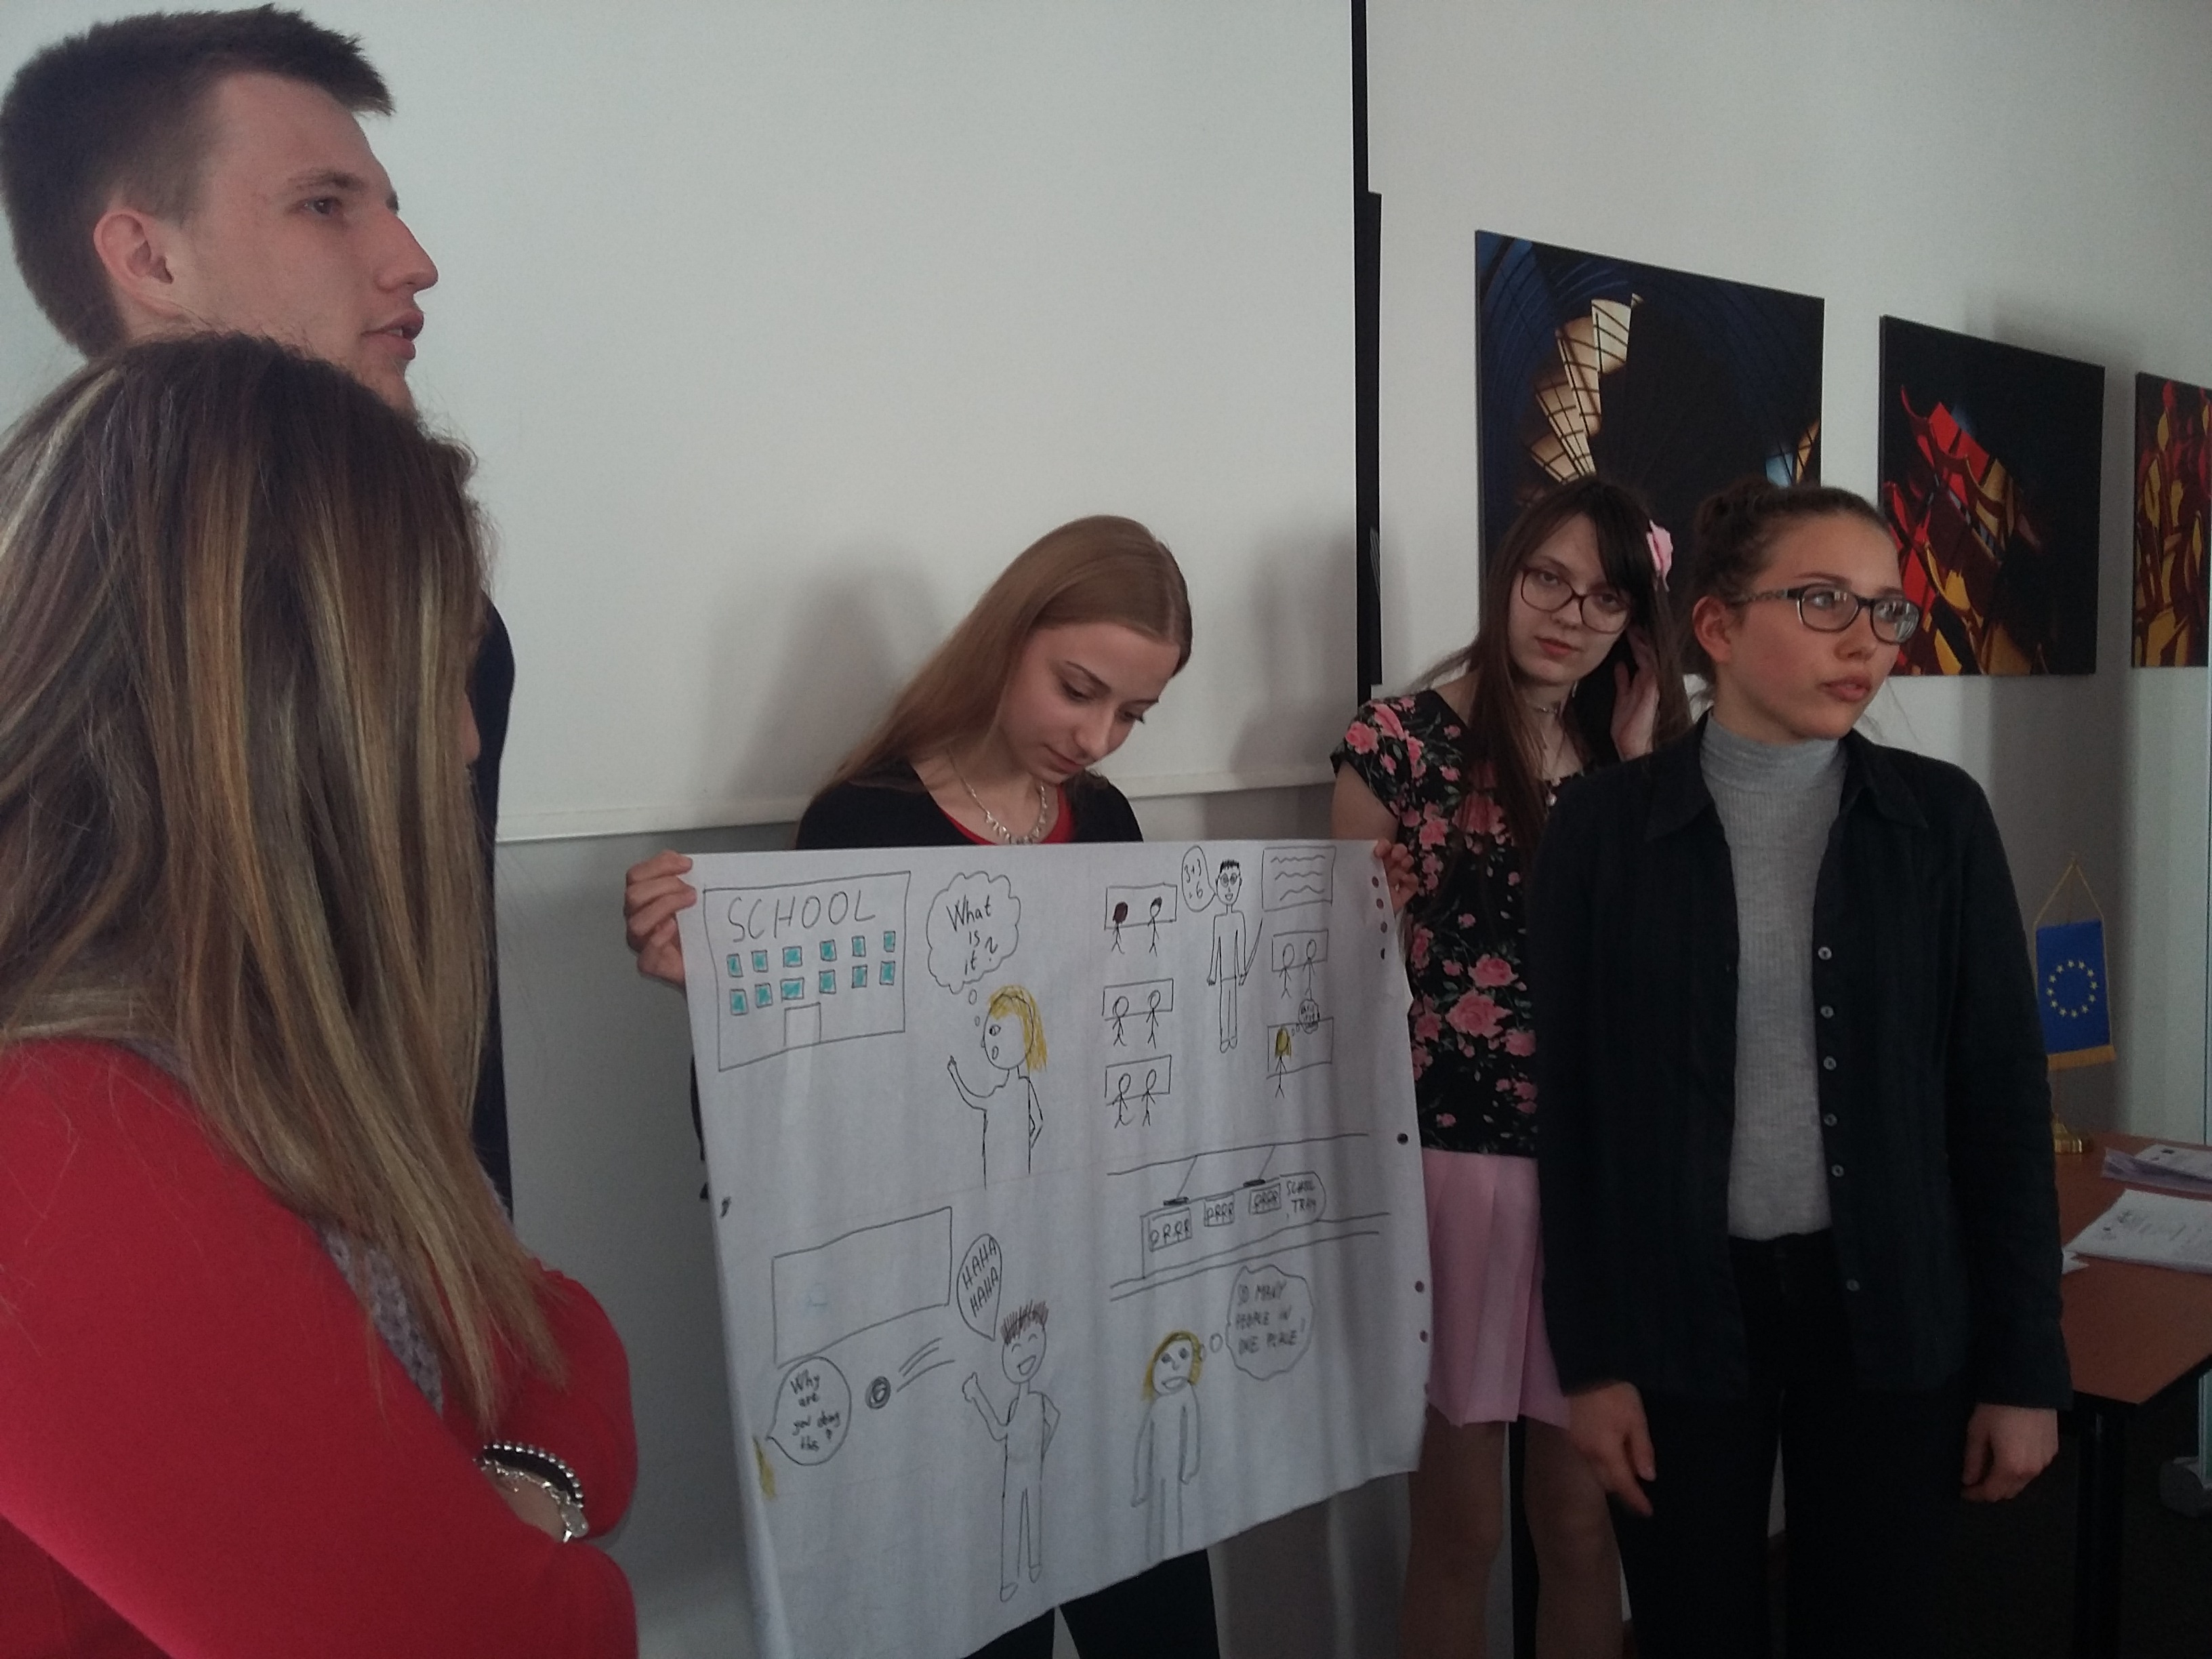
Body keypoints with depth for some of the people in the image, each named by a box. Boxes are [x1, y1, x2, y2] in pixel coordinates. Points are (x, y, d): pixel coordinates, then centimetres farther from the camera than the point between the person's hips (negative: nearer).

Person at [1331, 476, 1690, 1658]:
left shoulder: (1628, 761, 9)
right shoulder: (1399, 743, -5)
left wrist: (1640, 763, -3)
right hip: (1453, 1162, -4)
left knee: (1583, 1521, 15)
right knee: (1460, 1525, 10)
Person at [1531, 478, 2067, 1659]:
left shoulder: (1940, 818, -1)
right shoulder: (1604, 826, -5)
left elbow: (2002, 1098, 1)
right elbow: (1573, 1107, -4)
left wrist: (2023, 1365, 0)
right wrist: (1591, 1360, -5)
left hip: (1892, 1309, 1)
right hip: (1680, 1311, -1)